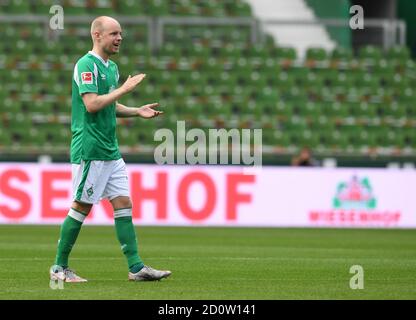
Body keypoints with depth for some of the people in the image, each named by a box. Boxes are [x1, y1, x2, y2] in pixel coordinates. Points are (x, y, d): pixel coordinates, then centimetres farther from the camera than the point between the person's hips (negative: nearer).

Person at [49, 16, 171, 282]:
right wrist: (125, 88, -17)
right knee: (82, 207, -3)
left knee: (124, 204, 3)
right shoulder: (86, 65, -12)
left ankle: (136, 267, 1)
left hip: (111, 150, 9)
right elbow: (92, 104, -22)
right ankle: (60, 267, 7)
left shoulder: (112, 67, 16)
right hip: (89, 149, -9)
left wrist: (137, 111, 11)